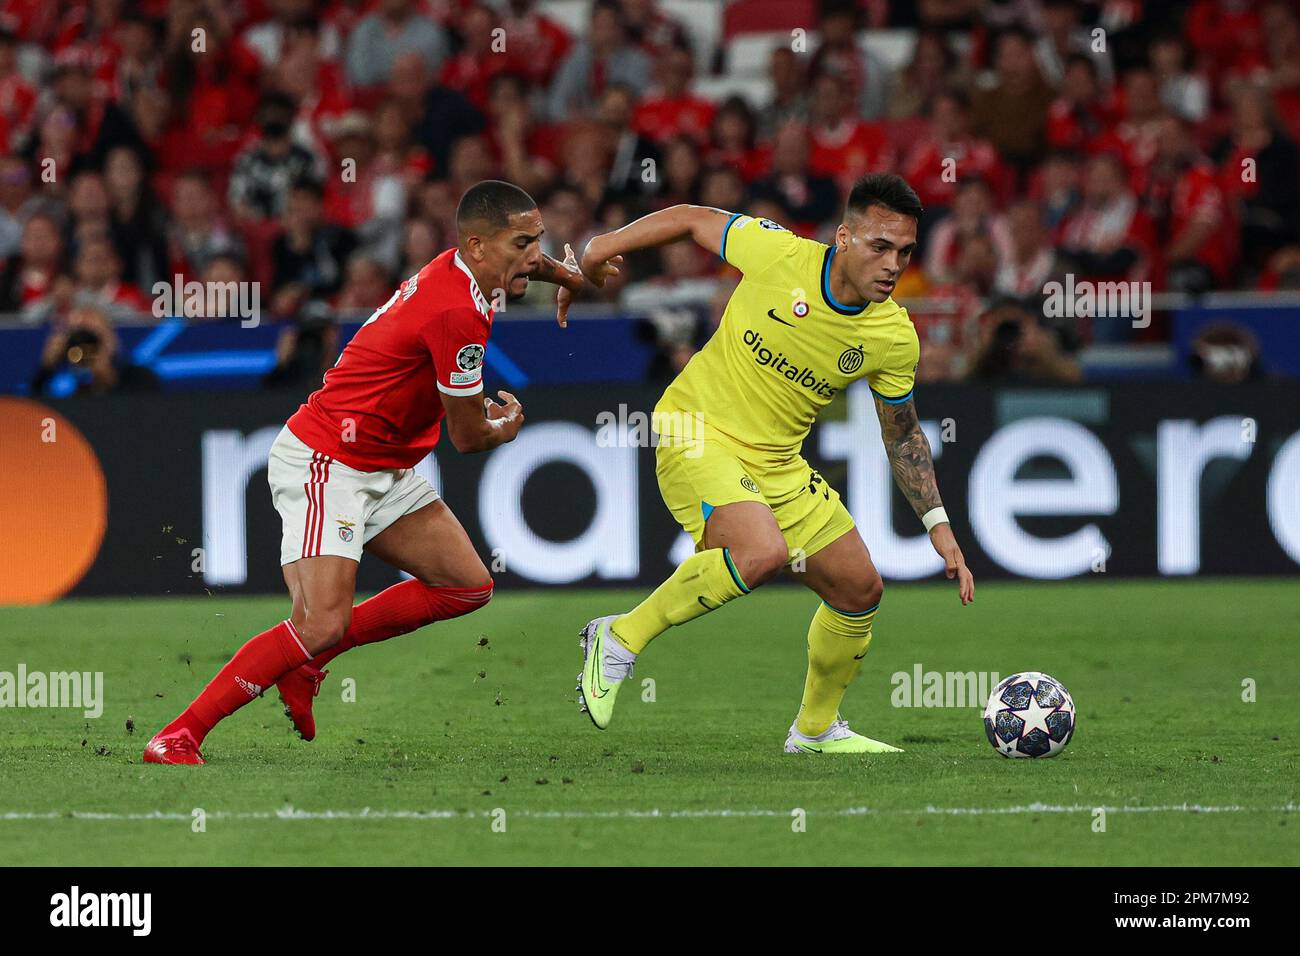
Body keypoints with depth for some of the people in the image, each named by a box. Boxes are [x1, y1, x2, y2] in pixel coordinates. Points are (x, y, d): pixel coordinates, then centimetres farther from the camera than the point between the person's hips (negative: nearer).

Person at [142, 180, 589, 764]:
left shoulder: (458, 271, 4)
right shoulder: (457, 313, -25)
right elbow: (468, 436, -12)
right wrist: (505, 427, 9)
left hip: (382, 472, 10)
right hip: (324, 465, -10)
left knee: (469, 587, 6)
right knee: (322, 625, -23)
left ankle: (305, 660, 11)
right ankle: (176, 738, -17)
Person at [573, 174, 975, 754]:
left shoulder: (895, 339, -6)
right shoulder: (779, 254, -19)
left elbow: (902, 433, 10)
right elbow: (695, 221, -1)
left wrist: (939, 529, 6)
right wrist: (607, 245, -2)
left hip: (777, 461, 6)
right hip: (698, 432, -6)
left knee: (859, 589, 8)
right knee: (762, 552, -32)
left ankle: (815, 728, 32)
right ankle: (621, 639, -14)